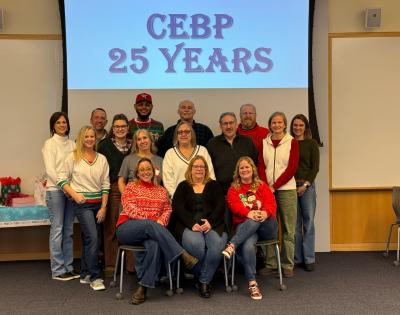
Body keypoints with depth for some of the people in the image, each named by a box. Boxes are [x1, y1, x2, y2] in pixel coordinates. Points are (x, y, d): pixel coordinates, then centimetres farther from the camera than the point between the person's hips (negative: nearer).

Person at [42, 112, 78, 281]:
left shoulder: (72, 144, 12)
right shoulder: (50, 143, -3)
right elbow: (50, 170, -10)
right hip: (55, 190, -5)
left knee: (68, 230, 9)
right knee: (57, 229, -3)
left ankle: (68, 267, 17)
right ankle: (57, 270, 5)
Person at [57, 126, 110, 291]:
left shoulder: (102, 159, 6)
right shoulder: (73, 157, -1)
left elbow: (105, 185, 6)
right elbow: (62, 179, -1)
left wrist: (103, 207, 0)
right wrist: (74, 195, -13)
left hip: (97, 203, 4)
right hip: (81, 203, -4)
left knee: (88, 238, 13)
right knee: (93, 237, -14)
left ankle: (85, 274, 26)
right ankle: (95, 277, -5)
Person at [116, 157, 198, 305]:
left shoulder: (161, 190, 22)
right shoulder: (131, 187, 12)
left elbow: (168, 209, 10)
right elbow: (129, 208, -4)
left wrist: (161, 221, -13)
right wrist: (151, 220, -14)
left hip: (152, 229, 2)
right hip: (128, 228, -2)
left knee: (154, 246, -34)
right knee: (150, 225, -36)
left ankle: (143, 287, -29)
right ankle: (182, 255, -38)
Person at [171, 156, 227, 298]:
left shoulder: (213, 185, 21)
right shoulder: (183, 186, 18)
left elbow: (221, 205, 7)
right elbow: (177, 208, 3)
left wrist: (210, 222, -12)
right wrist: (192, 224, -14)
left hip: (212, 224, 1)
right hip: (188, 225, -1)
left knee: (217, 244, -32)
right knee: (196, 244, -34)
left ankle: (204, 281, -14)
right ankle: (201, 277, -6)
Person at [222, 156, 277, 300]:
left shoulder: (262, 186, 17)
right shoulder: (233, 188, 15)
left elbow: (271, 203, 1)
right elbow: (234, 205, -5)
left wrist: (265, 213, -24)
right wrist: (248, 213, -26)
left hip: (267, 226, 1)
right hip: (244, 226, -1)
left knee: (256, 220, -35)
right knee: (248, 245, -34)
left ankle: (232, 246, -40)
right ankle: (252, 284, -31)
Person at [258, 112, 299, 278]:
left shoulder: (292, 142, 2)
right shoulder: (264, 143, 10)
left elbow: (292, 168, -5)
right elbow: (261, 166, 6)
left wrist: (274, 186, -11)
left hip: (286, 189, -2)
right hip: (267, 189, 2)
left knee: (288, 230, 2)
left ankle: (287, 266, 11)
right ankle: (270, 263, 15)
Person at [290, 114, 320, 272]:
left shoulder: (312, 144, 4)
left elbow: (315, 167, 0)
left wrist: (305, 184, -8)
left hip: (307, 185, -1)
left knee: (308, 222, 1)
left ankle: (309, 259, 9)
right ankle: (296, 258, 13)